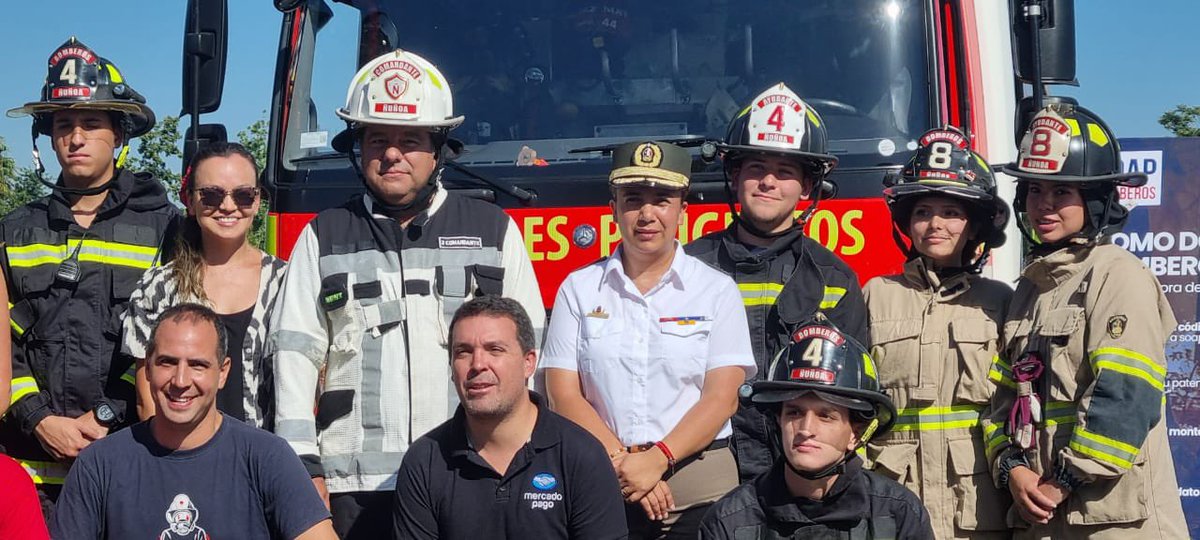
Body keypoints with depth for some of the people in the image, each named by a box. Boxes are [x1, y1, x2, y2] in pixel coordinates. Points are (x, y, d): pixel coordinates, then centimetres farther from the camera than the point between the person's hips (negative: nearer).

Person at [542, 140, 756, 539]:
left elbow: (722, 398, -4)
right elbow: (564, 394, 0)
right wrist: (621, 462, -11)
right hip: (601, 484, 1)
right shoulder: (579, 289, 7)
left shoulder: (717, 291, 4)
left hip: (701, 483, 0)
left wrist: (657, 460, -15)